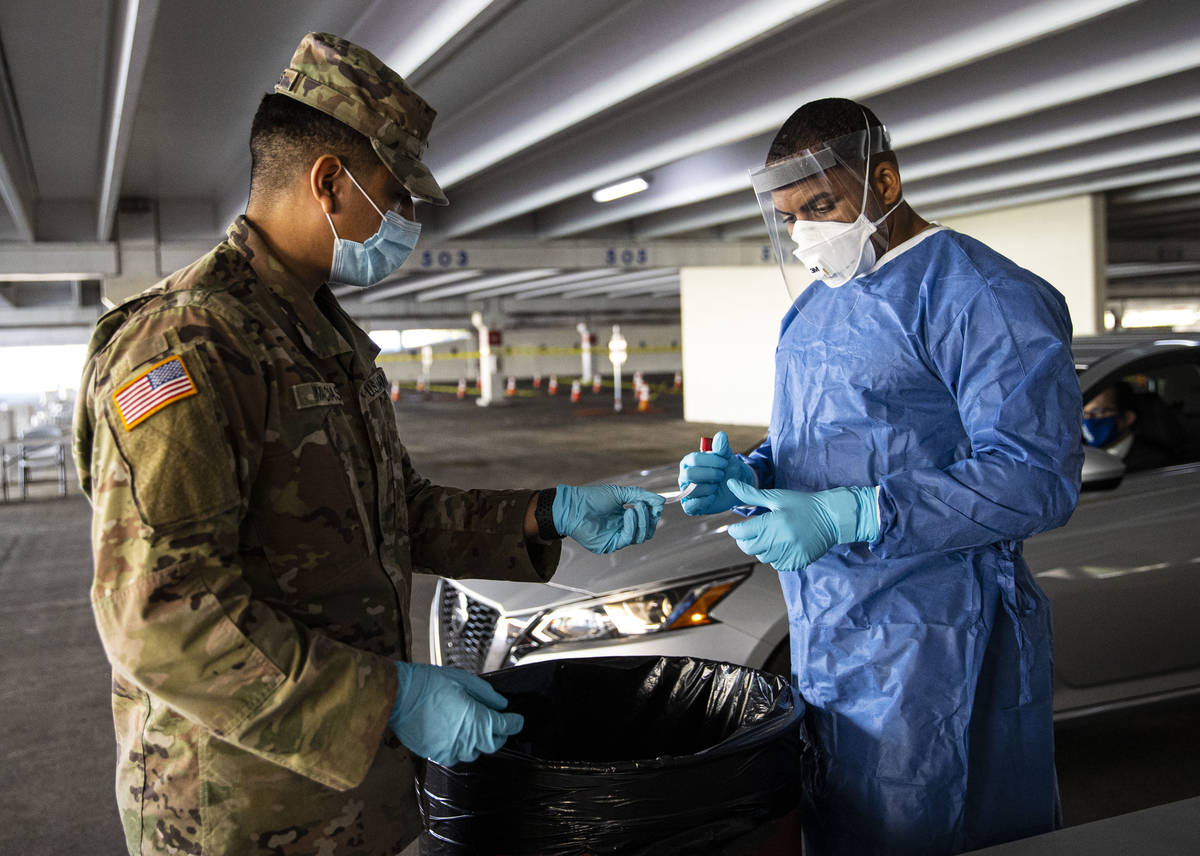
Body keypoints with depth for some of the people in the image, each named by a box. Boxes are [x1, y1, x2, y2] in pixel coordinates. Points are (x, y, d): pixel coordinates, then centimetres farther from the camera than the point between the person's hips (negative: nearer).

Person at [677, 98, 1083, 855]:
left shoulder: (979, 296, -13)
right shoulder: (813, 305, 14)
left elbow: (1038, 478, -21)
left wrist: (845, 517, -26)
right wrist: (746, 476, -1)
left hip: (932, 646, -8)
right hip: (827, 639, 8)